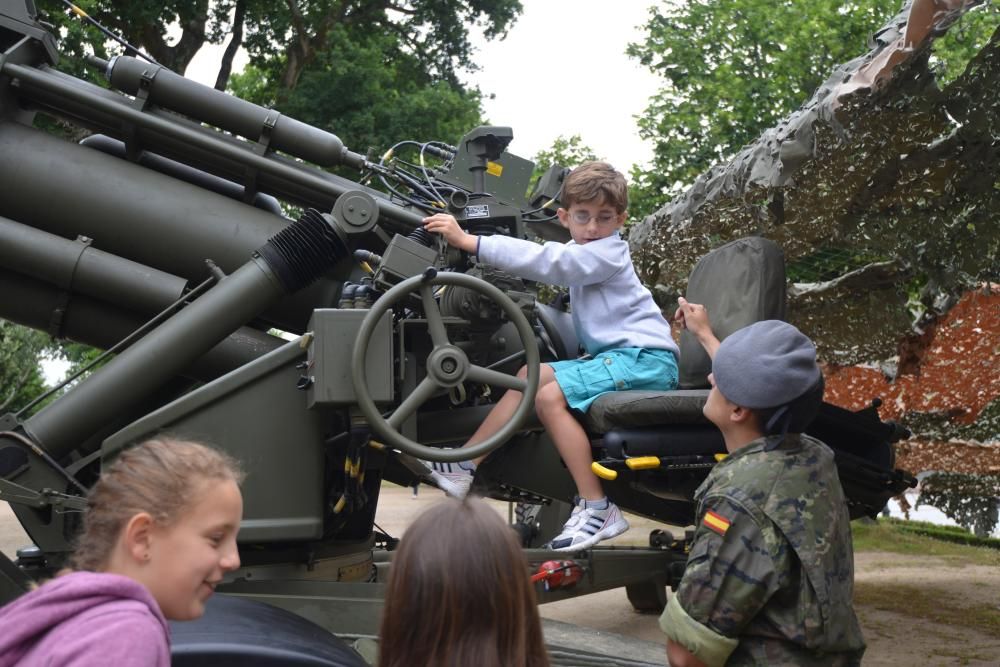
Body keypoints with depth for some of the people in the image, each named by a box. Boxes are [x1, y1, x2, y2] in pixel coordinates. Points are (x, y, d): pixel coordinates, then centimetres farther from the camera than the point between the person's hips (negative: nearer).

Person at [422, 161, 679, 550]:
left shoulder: (608, 252, -13)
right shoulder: (580, 251, 17)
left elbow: (545, 262, -25)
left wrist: (469, 242, -31)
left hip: (645, 357, -9)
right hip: (617, 354, 9)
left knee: (550, 396, -22)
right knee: (531, 376, -1)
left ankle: (596, 510, -21)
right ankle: (463, 467, -3)